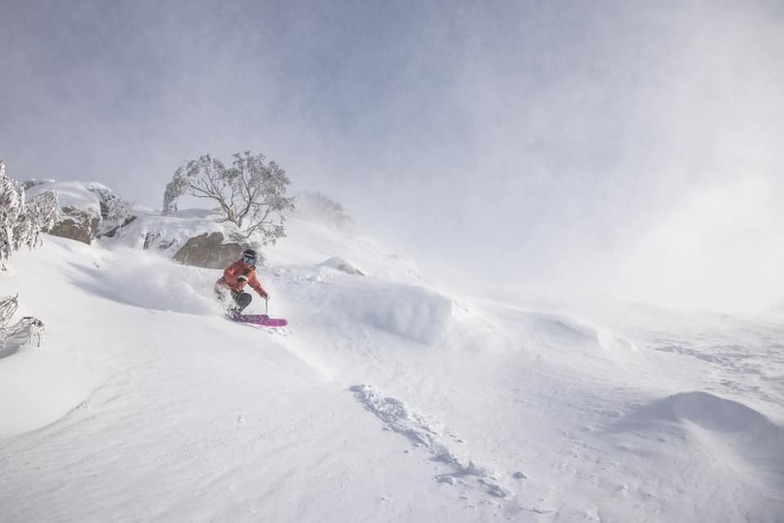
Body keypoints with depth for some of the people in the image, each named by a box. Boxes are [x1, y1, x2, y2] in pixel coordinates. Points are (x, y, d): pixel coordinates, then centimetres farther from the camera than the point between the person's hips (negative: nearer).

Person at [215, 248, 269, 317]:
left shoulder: (251, 271, 4)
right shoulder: (237, 265, -13)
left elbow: (256, 284, 17)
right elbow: (227, 273, -29)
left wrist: (263, 293, 5)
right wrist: (237, 279, -45)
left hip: (234, 292, 6)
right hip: (222, 287, -6)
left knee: (248, 297, -12)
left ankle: (236, 312, -18)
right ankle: (231, 309, -41)